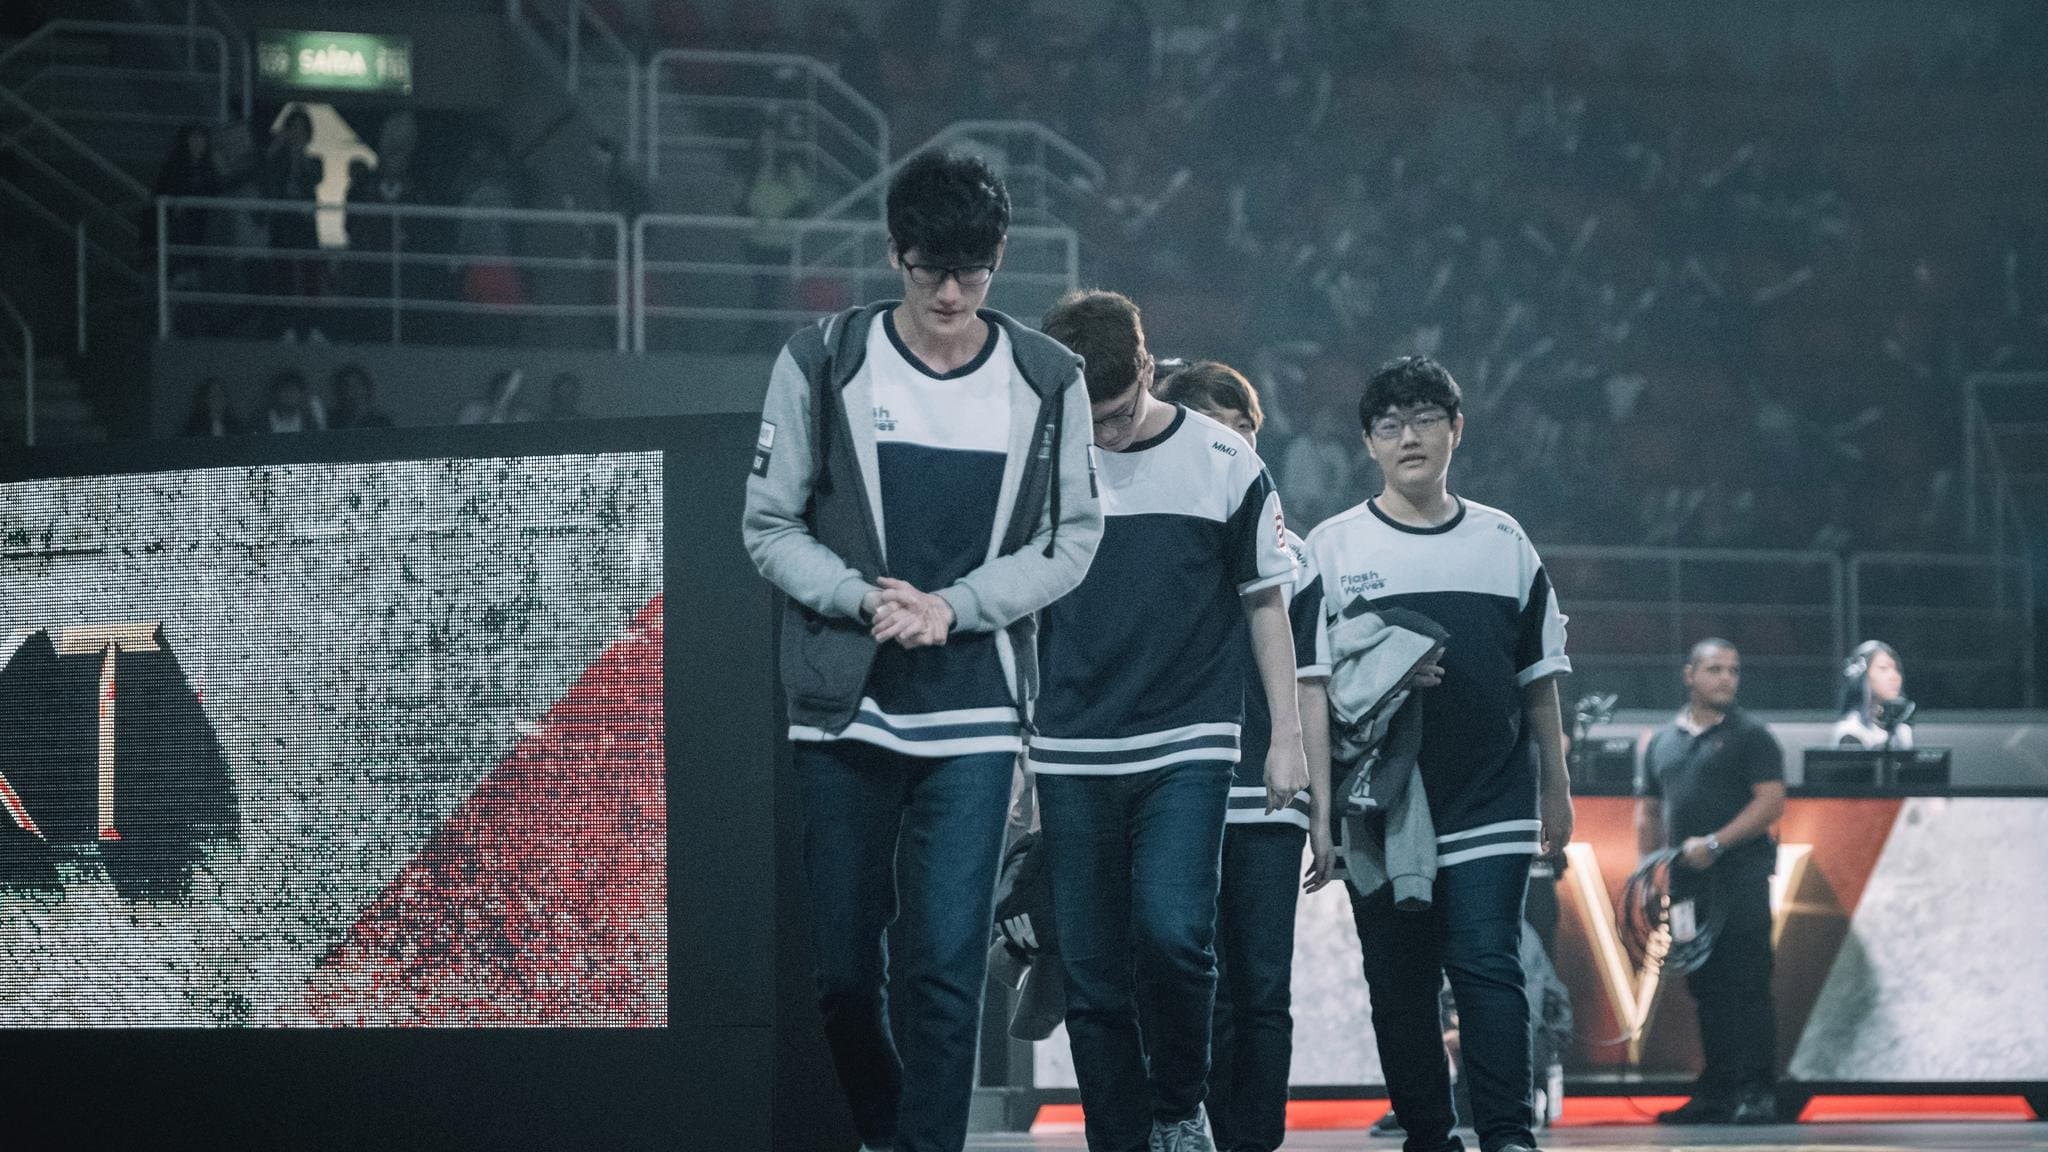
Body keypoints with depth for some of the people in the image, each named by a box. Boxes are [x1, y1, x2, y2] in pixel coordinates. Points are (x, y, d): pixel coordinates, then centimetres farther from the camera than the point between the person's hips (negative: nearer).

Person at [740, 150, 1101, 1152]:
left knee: (945, 966, -9)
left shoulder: (1046, 383, 2)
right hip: (843, 708, 1)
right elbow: (771, 525, 3)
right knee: (843, 969, 6)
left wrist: (952, 605, -10)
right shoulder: (823, 364, -1)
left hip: (973, 714, 0)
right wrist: (866, 599, -14)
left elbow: (1071, 541, 5)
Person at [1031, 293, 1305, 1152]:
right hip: (1072, 758, 2)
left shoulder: (1222, 463, 1)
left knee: (1172, 931, -19)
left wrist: (1286, 735, 5)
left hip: (1188, 744, -2)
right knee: (1091, 974, 2)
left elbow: (1266, 603, 9)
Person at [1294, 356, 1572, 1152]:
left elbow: (1538, 681, 15)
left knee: (1489, 966, -10)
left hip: (1490, 809, 0)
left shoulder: (1503, 542, 10)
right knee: (1400, 982, 4)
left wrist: (1555, 790, 14)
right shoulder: (1334, 547, 4)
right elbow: (1314, 683, 0)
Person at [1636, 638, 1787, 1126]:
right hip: (1687, 882, 5)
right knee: (1706, 989, 8)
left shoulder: (1750, 735, 1)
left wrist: (1715, 843, -17)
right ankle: (1716, 1091, 12)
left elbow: (1772, 802, -9)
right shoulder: (1663, 741, 16)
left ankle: (1756, 1092, -10)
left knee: (1747, 988, -9)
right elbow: (1648, 810, 21)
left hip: (1740, 879, -5)